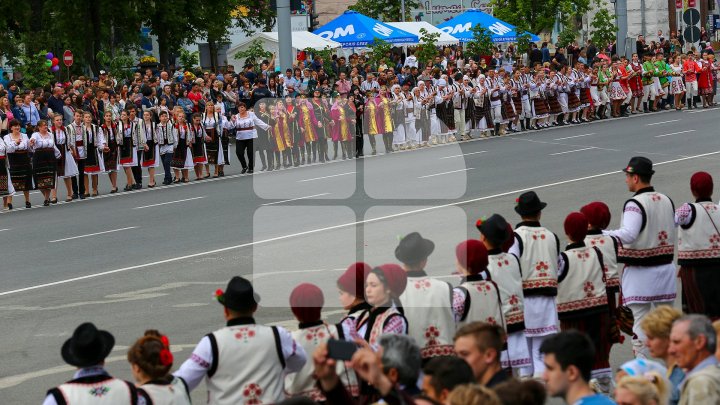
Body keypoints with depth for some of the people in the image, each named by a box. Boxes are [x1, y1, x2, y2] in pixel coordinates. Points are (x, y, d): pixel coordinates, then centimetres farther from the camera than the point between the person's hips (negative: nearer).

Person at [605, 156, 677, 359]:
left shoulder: (635, 204, -17)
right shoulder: (666, 200, 8)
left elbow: (628, 234, -29)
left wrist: (599, 234, -29)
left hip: (640, 272, -7)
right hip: (665, 268, 7)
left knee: (640, 322, -3)